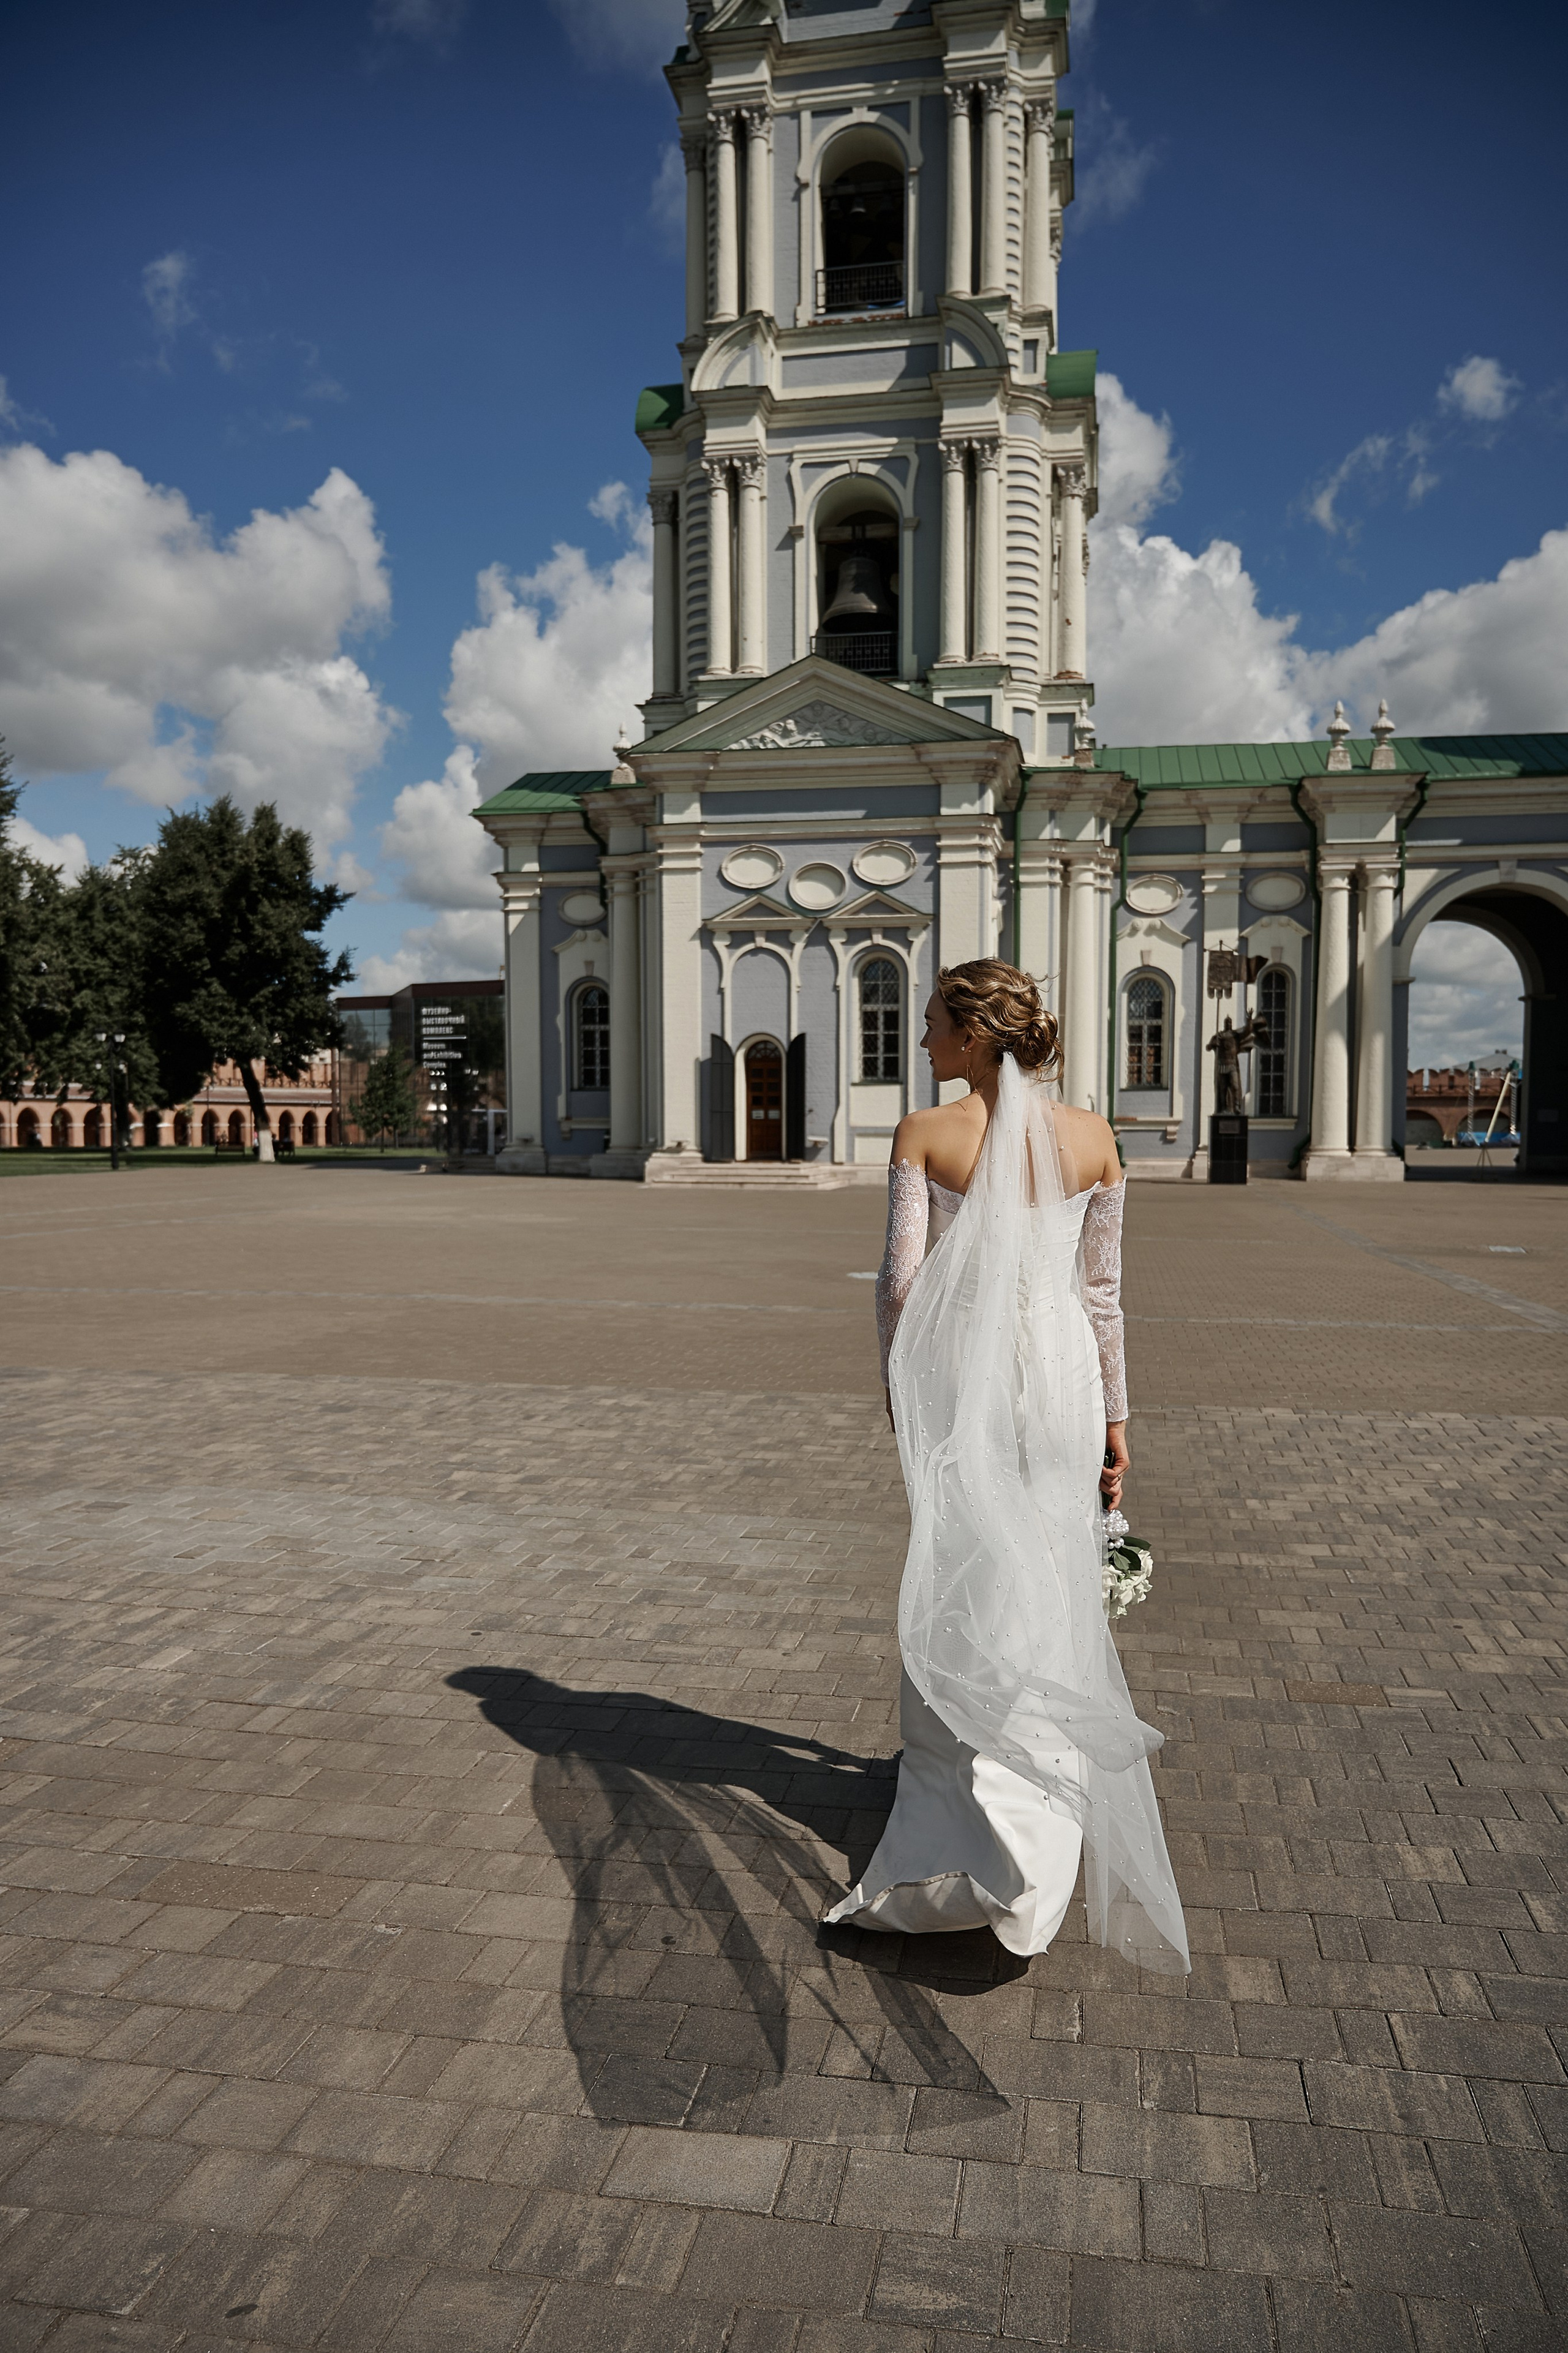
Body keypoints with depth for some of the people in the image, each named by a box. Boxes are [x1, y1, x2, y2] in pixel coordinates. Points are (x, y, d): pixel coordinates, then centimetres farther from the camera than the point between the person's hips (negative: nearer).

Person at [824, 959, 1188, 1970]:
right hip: (1061, 1377, 2)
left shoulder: (925, 1134, -8)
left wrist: (896, 1379, 7)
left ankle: (991, 1835, 16)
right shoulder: (1092, 1139, 0)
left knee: (964, 1600, 10)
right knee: (1052, 1594, 14)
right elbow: (1103, 1292, 4)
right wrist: (1115, 1414, 11)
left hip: (962, 1378, -2)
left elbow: (903, 1280, -9)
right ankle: (1046, 1802, 27)